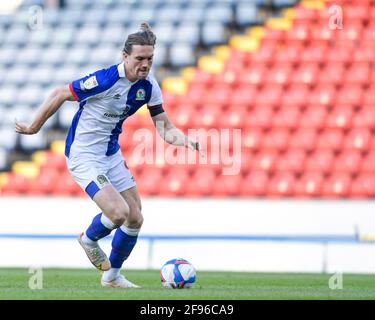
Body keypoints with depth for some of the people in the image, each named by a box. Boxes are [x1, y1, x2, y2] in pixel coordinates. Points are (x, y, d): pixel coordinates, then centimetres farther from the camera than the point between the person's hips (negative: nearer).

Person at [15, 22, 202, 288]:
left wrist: (187, 142, -24)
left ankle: (113, 276, 28)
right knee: (118, 212, -21)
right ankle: (89, 239, 14)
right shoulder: (105, 80, -26)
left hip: (111, 153, 7)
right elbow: (60, 94, -15)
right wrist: (34, 127, -5)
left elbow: (165, 128, -3)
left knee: (135, 219, 7)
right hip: (83, 155, -7)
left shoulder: (149, 86, -6)